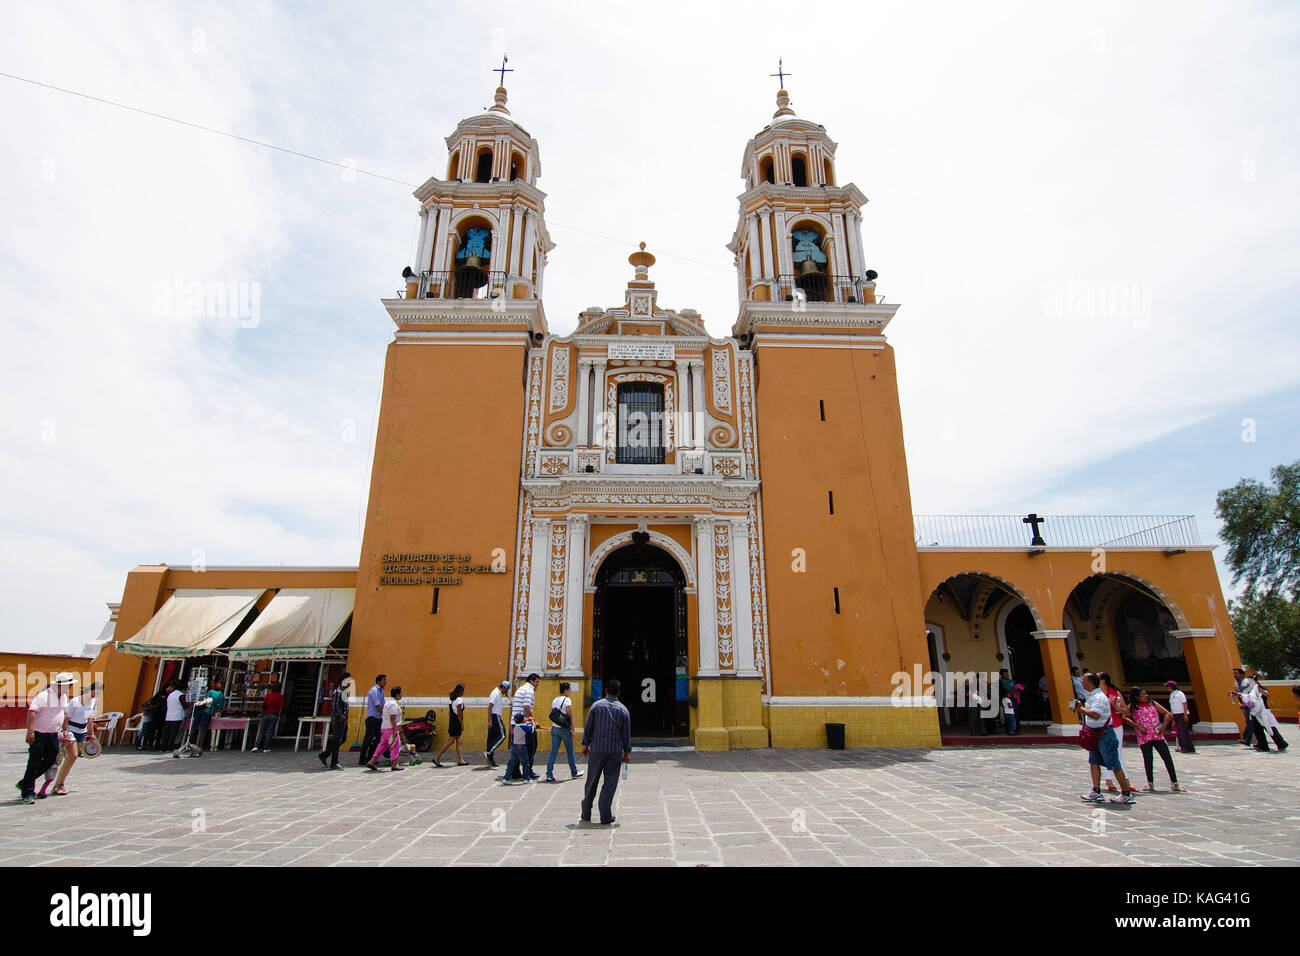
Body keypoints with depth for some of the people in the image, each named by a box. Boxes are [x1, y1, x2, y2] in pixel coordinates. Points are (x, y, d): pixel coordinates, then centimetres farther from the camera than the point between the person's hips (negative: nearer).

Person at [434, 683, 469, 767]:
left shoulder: (453, 699, 12)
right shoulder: (459, 700, -15)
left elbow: (450, 712, 16)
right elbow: (459, 714, -18)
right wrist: (462, 725, -14)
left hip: (452, 722, 9)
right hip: (457, 722, -9)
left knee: (458, 742, 9)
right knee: (450, 742, -4)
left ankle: (460, 760, 10)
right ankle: (436, 758, 0)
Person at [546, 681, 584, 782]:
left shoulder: (554, 701, 9)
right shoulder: (567, 700, -11)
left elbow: (552, 716, 13)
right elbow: (570, 716, -13)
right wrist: (572, 730, -9)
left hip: (554, 728, 6)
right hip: (564, 729, -6)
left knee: (553, 752, 5)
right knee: (570, 752, 10)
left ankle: (549, 775, -1)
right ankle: (574, 773, 23)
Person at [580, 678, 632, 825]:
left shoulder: (596, 705, -1)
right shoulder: (623, 709, 0)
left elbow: (588, 726, 1)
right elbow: (627, 733, 3)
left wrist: (585, 744, 11)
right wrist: (627, 752, 10)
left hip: (596, 748, 1)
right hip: (615, 750, -1)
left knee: (592, 781, 11)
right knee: (610, 782, 5)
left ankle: (586, 814, 20)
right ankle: (605, 816, 4)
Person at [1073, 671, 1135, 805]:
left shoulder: (1099, 697, -20)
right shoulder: (1092, 696, 12)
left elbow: (1095, 714, -32)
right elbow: (1089, 712, 21)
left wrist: (1081, 708, -21)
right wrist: (1080, 708, 6)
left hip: (1105, 734, -10)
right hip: (1096, 734, 10)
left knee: (1114, 765, -2)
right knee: (1094, 762, 7)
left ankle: (1127, 794, 7)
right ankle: (1096, 792, 9)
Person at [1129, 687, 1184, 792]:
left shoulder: (1152, 703, 9)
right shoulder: (1132, 707, 1)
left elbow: (1167, 713, 12)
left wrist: (1164, 725, -2)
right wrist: (1137, 726, -12)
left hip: (1158, 735, 2)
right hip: (1144, 737, -2)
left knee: (1167, 758, -2)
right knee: (1147, 759, 1)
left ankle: (1175, 783, 7)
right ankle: (1150, 784, 13)